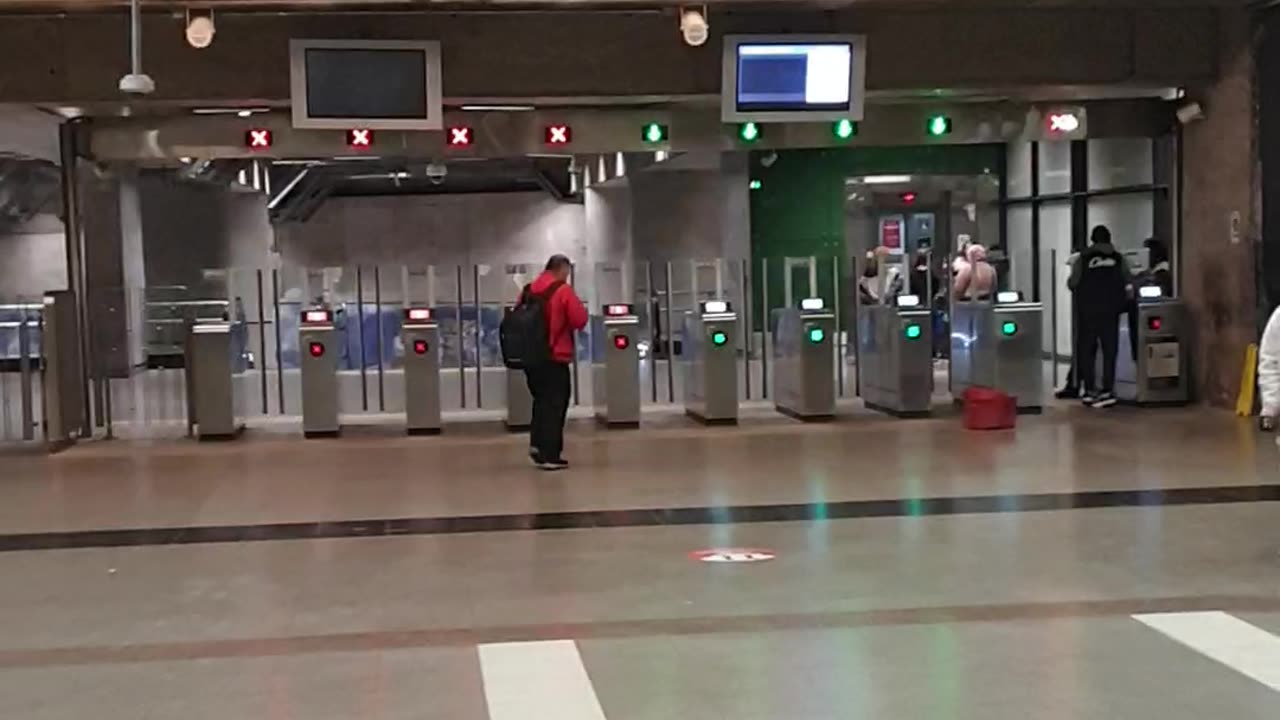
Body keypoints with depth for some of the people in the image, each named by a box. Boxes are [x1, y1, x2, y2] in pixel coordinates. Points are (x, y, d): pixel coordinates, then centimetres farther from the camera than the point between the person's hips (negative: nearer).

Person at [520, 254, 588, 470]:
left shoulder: (529, 290, 8)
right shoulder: (563, 290, -9)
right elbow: (580, 320, -11)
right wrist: (571, 313, 8)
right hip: (555, 357, -6)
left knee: (541, 400, 21)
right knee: (555, 404, 0)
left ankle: (537, 444, 13)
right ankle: (550, 455, -1)